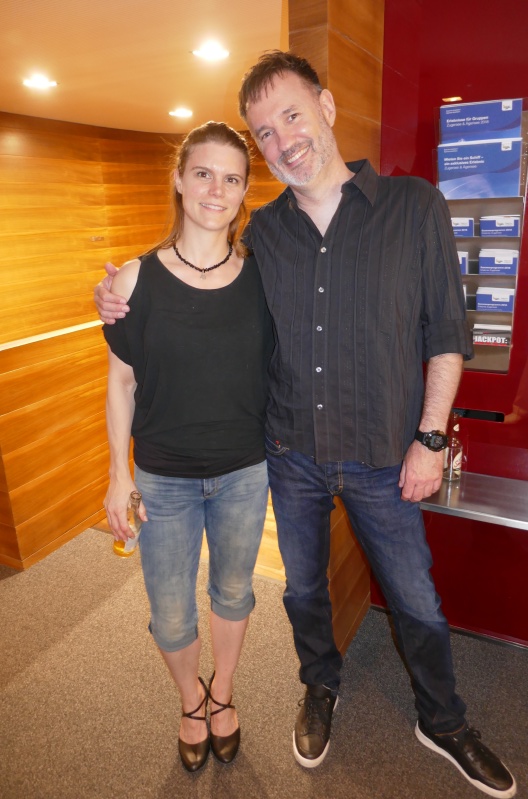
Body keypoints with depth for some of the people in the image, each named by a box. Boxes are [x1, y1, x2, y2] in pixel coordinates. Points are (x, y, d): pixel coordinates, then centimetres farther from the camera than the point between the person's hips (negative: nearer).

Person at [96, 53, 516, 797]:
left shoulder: (415, 206, -9)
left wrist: (430, 438, -8)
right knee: (303, 588, 21)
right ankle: (321, 690, 52)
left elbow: (445, 332, -6)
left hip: (382, 458, -2)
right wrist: (125, 298, -4)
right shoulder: (261, 231, -2)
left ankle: (443, 723, 45)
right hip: (291, 455, 3)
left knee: (416, 600, 15)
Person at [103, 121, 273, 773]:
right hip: (163, 477, -1)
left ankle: (222, 693, 52)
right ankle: (190, 697, 49)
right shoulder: (136, 279, -10)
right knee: (170, 617, 14)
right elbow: (121, 383, -3)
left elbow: (276, 374, 3)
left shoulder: (260, 277, -6)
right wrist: (119, 474, -2)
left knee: (232, 592, 22)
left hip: (244, 473, 2)